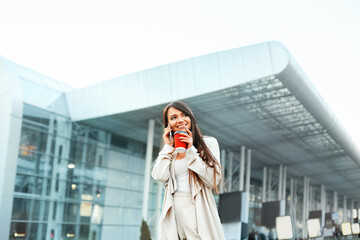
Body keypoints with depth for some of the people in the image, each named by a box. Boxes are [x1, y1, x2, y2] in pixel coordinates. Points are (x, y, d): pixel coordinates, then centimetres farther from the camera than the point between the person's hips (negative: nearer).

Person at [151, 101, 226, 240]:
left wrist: (191, 150, -8)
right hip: (174, 211, 2)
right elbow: (160, 177, -3)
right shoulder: (170, 150, 14)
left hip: (199, 211, -2)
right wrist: (168, 147, 2)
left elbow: (213, 181, -6)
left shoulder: (209, 143, 4)